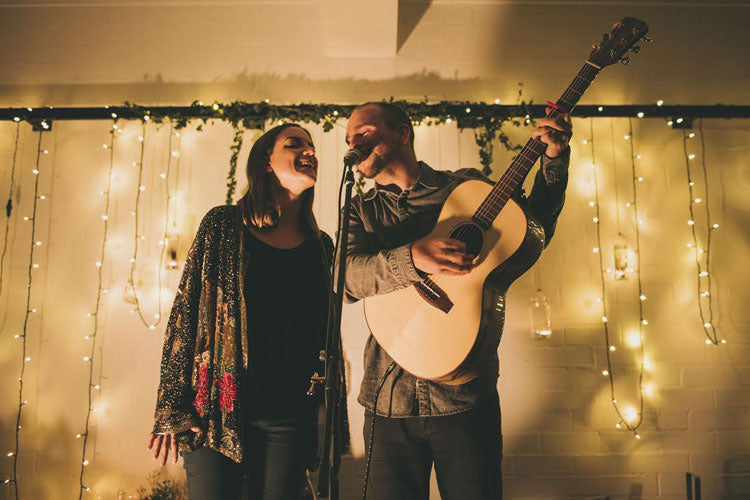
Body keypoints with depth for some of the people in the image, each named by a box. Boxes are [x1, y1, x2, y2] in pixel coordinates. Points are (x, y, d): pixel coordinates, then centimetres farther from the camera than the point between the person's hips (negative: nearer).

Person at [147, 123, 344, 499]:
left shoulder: (320, 246, 8)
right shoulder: (223, 225, 1)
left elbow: (326, 336, 11)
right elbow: (185, 312, -2)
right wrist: (170, 409, -5)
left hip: (289, 419, 2)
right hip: (217, 409, -2)